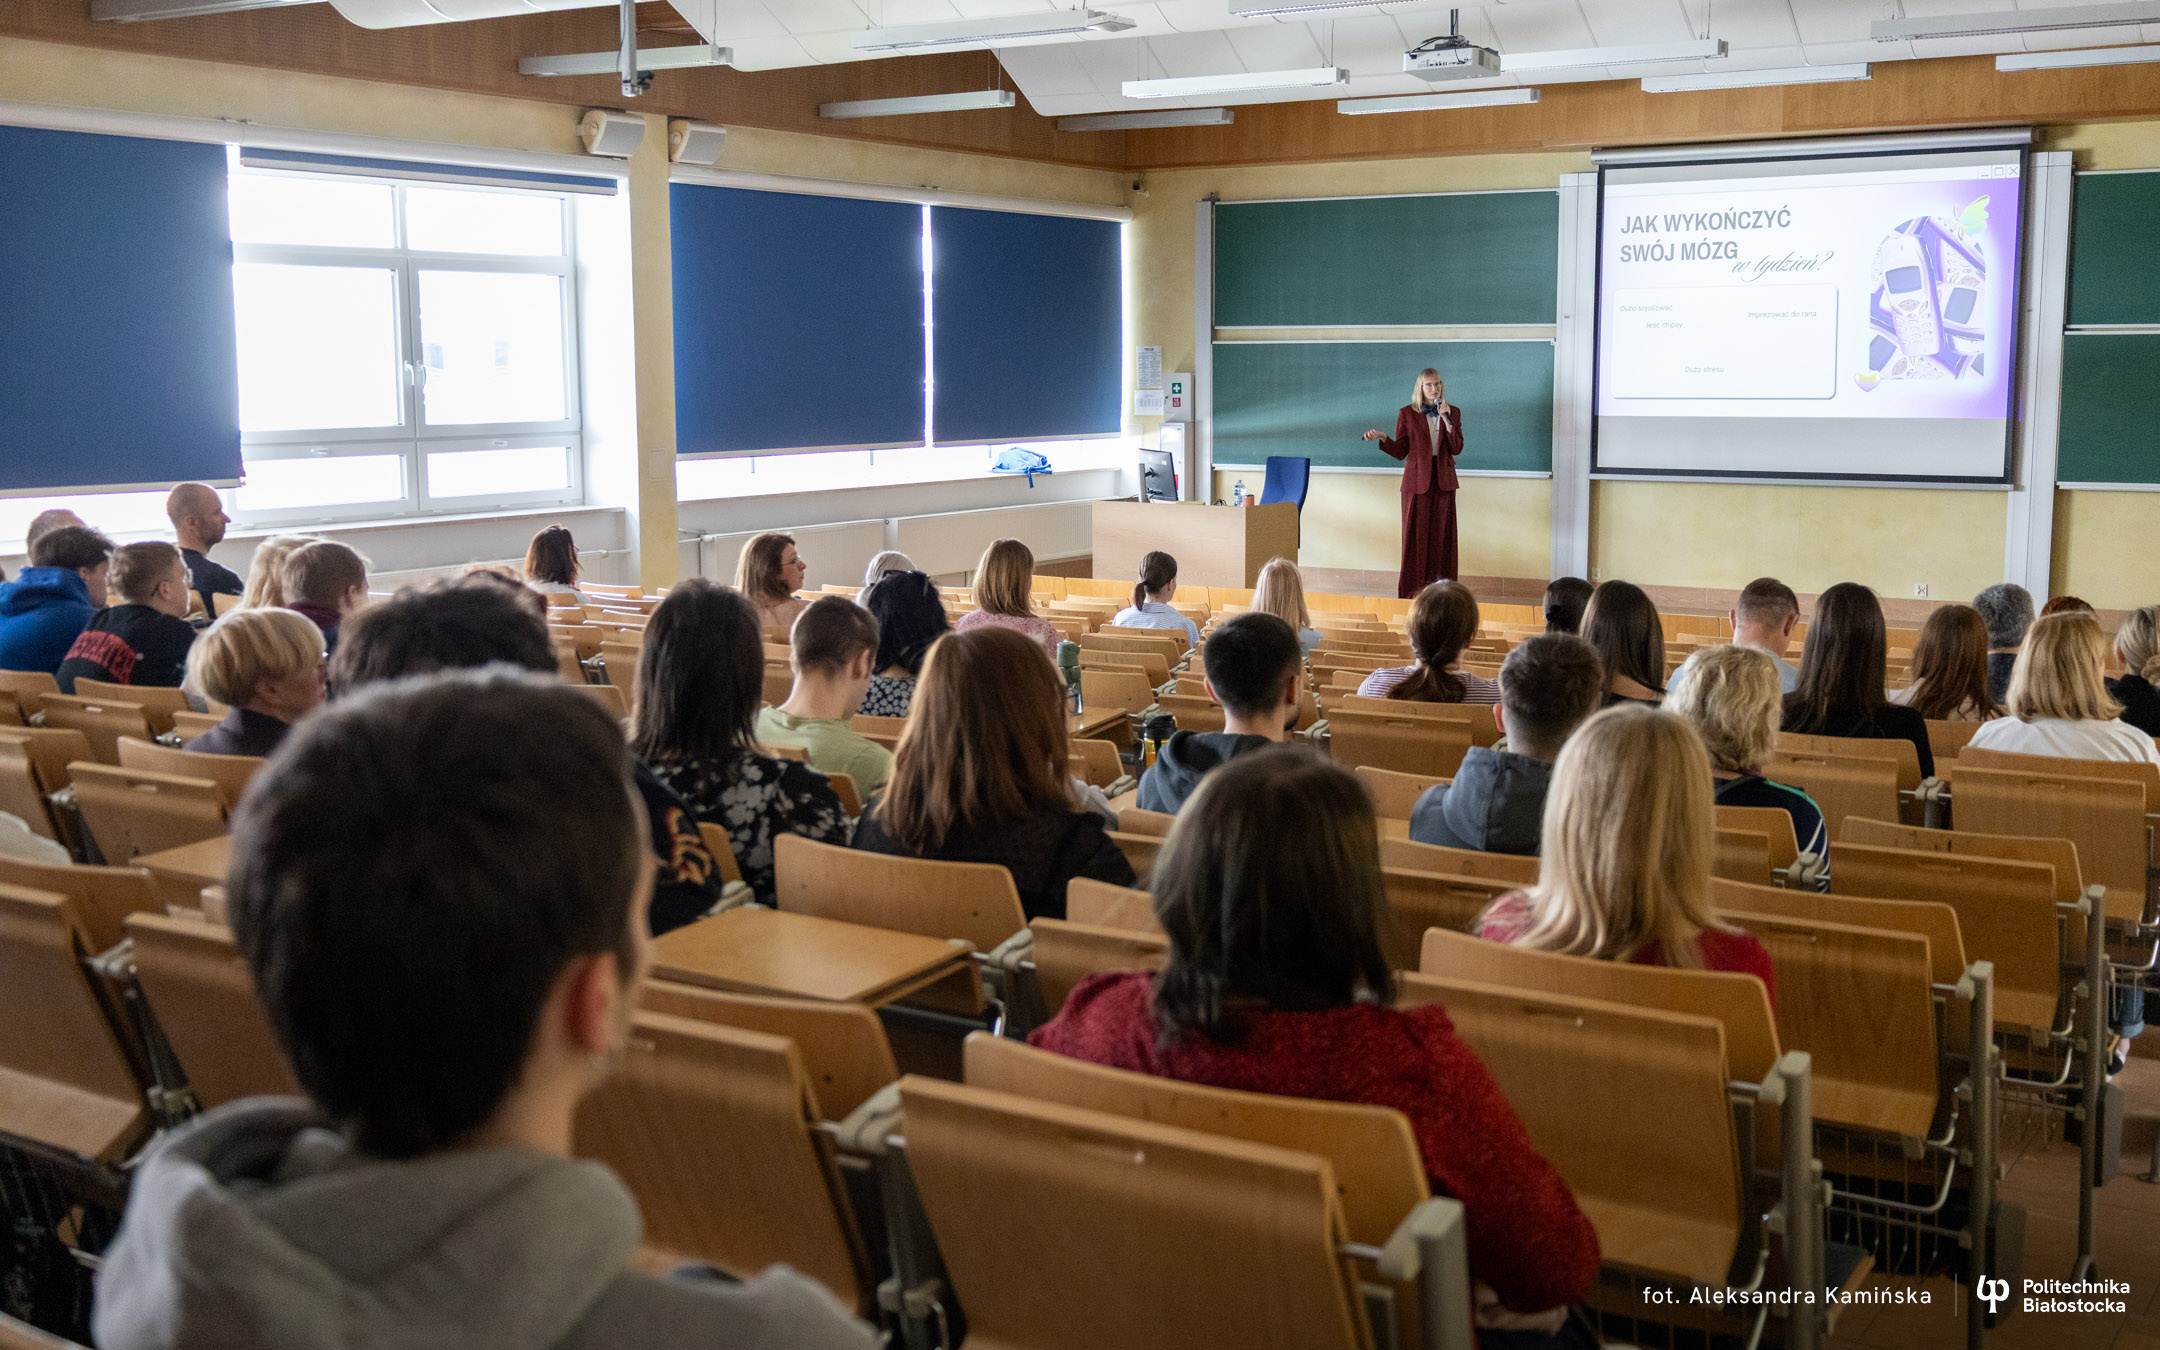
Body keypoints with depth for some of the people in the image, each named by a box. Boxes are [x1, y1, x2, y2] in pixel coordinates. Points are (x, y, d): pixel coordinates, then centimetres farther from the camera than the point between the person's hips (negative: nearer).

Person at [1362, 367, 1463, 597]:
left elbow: (1457, 448, -2)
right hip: (1417, 481, -2)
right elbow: (1400, 452, -1)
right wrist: (1382, 438, -18)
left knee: (1442, 536, 1)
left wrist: (1448, 421, -13)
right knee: (1415, 535, -3)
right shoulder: (1407, 414, 2)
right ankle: (1412, 591, 2)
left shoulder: (1453, 412, 8)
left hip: (1443, 482, 2)